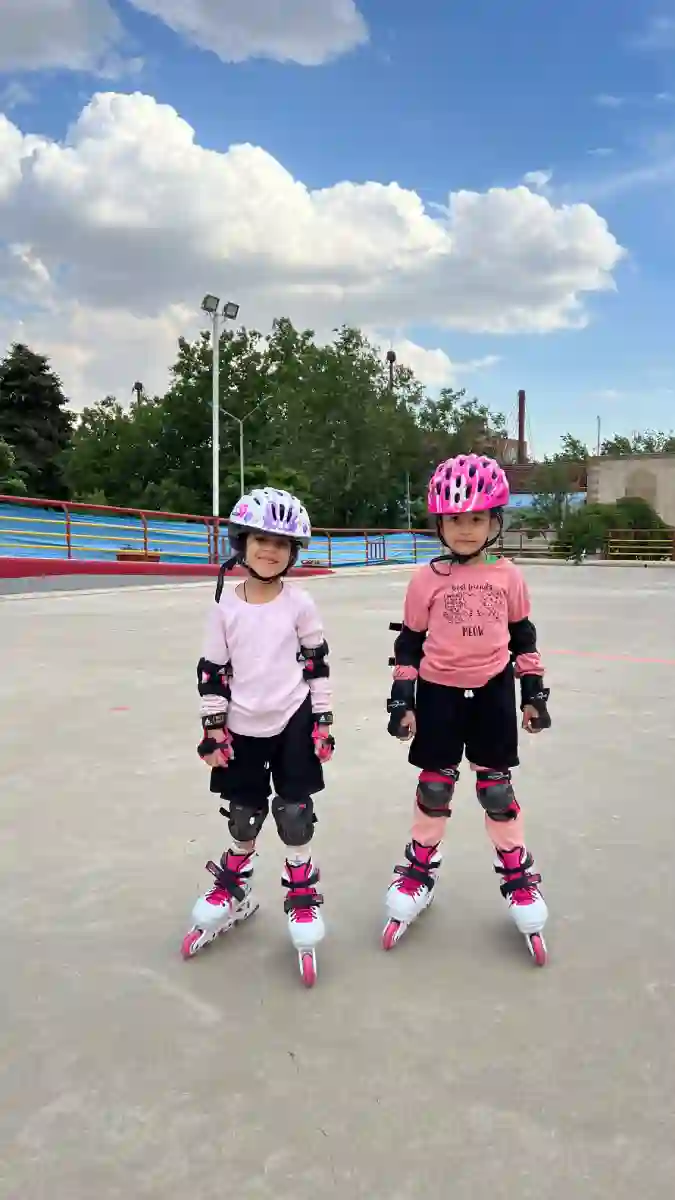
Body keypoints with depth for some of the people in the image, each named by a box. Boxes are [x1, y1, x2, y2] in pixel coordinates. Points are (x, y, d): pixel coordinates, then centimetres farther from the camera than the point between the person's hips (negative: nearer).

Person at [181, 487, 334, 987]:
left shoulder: (299, 602, -7)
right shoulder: (226, 605, -5)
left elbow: (318, 663, -1)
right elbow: (212, 669, 0)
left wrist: (323, 720, -2)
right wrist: (213, 728, -2)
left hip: (292, 724, -1)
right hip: (242, 728, 1)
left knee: (295, 814, 5)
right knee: (244, 817, 14)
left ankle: (302, 897, 25)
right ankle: (233, 892, 38)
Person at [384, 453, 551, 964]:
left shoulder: (508, 576, -2)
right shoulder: (427, 579, -7)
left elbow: (523, 638, 7)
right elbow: (409, 642, -2)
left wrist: (534, 693, 7)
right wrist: (402, 700, -5)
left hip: (492, 692, 1)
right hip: (439, 693, -1)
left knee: (497, 787, 9)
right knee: (435, 786, 10)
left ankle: (518, 877, 25)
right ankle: (420, 870, 29)